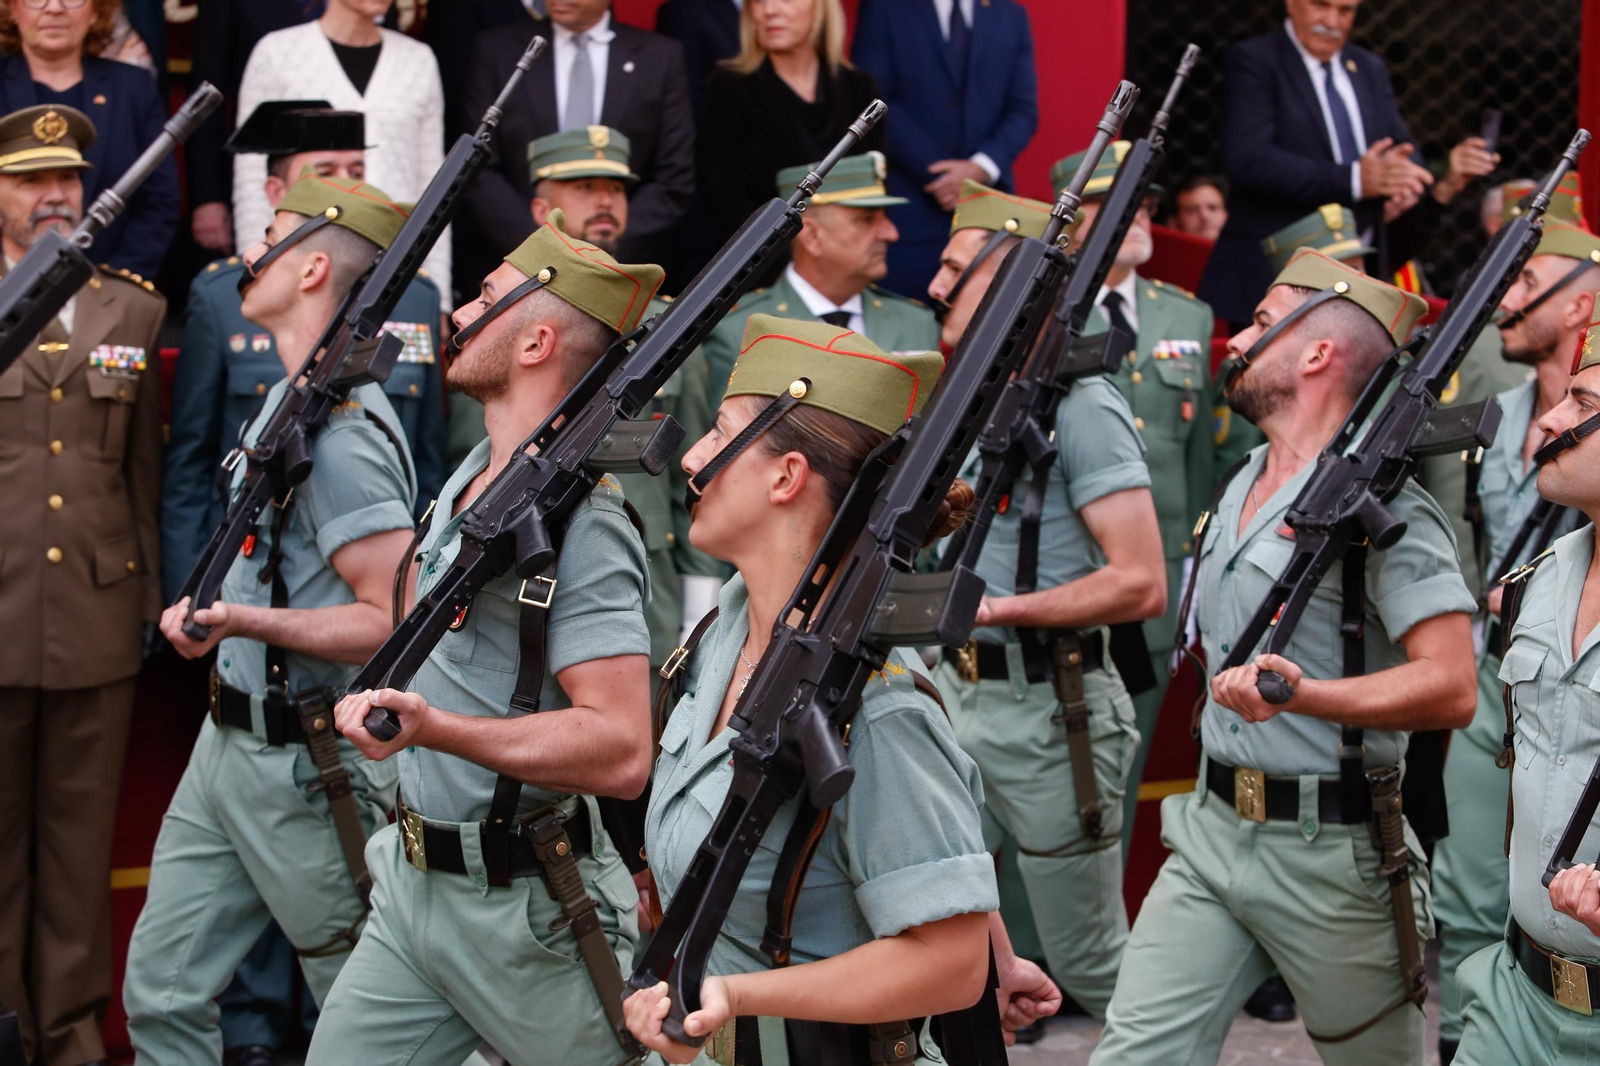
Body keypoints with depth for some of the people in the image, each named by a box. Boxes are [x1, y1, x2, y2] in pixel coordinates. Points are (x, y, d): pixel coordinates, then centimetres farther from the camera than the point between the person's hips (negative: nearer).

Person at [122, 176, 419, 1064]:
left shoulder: (340, 431, -20)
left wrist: (249, 622, -30)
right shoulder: (289, 399, 12)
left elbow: (397, 619, -25)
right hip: (227, 746, 10)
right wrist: (213, 610, 16)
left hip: (310, 766, -10)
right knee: (160, 991, 11)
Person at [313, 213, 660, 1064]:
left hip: (523, 910, -9)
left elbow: (620, 750, -29)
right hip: (412, 885, 9)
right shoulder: (474, 475, 10)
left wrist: (437, 728, -36)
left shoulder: (579, 524, -20)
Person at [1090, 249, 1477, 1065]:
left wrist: (1303, 693, -33)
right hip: (1210, 831, 7)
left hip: (1329, 852, -7)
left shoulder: (1380, 503, -14)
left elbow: (1449, 687, -23)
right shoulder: (1240, 488, 13)